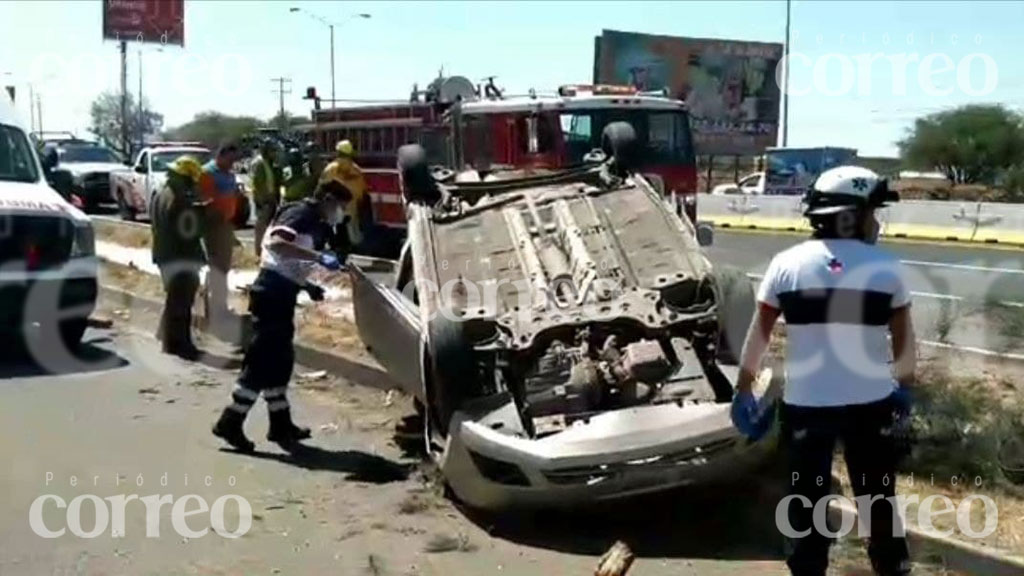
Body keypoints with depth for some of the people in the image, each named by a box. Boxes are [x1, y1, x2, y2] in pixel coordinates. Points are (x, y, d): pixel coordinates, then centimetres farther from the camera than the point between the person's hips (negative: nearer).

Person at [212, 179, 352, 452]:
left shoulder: (313, 222, 18)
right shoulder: (301, 213, -12)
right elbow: (275, 244, -30)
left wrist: (307, 285, 13)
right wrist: (319, 257, -31)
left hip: (281, 294, 10)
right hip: (272, 293, -10)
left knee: (279, 360, 14)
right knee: (263, 359, -7)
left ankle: (280, 423, 22)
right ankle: (230, 423, -1)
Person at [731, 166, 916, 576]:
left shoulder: (787, 264, -5)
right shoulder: (885, 267, -6)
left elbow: (758, 334, -2)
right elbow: (904, 340, 2)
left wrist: (743, 389, 7)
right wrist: (905, 385, 19)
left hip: (805, 404, 0)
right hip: (871, 403, 1)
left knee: (807, 500, 12)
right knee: (878, 496, 20)